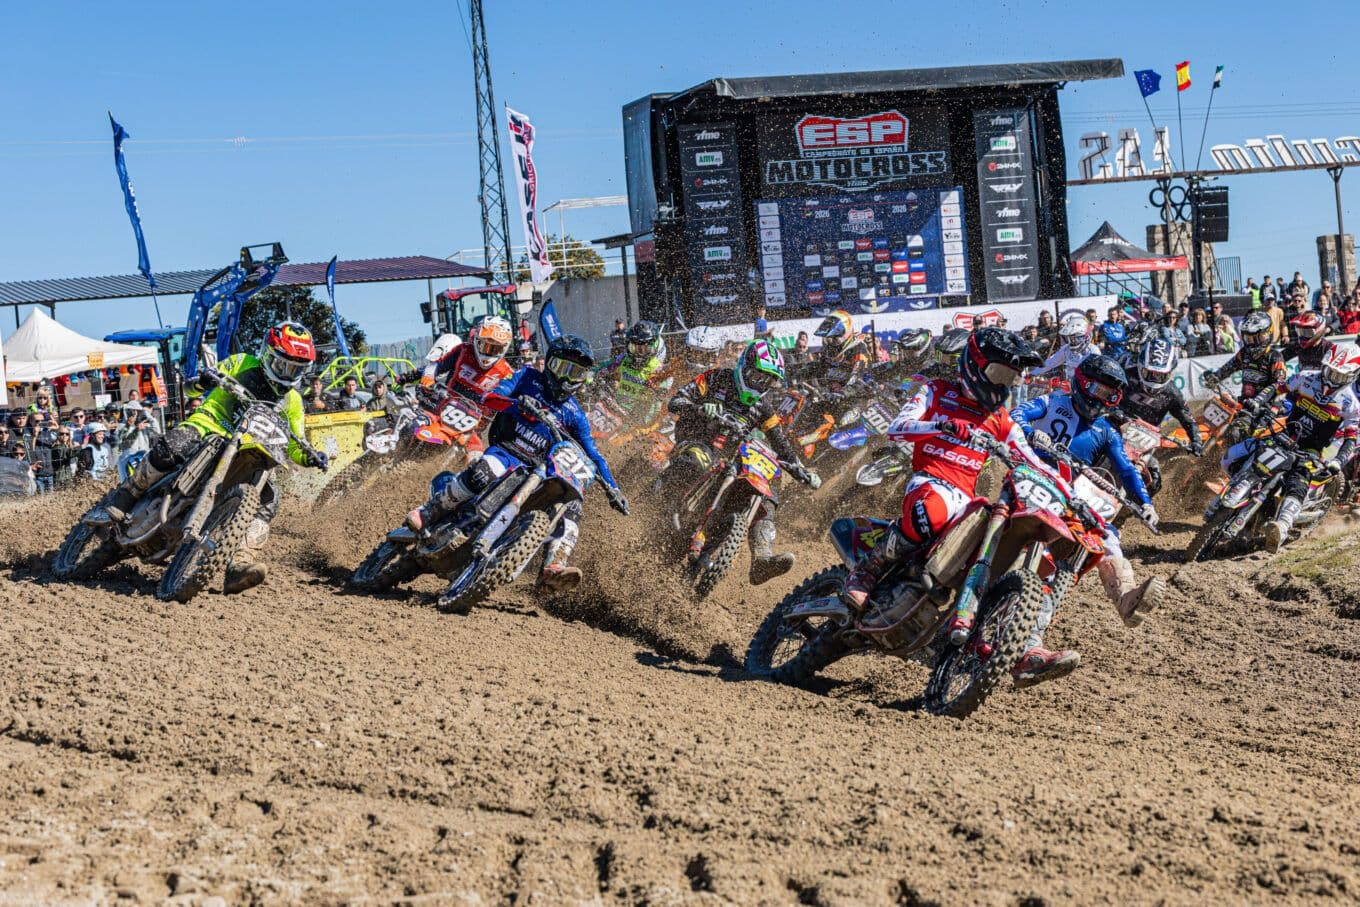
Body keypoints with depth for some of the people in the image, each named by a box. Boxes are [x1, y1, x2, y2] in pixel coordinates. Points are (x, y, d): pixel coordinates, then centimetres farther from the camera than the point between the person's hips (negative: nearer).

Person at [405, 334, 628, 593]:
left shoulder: (574, 414, 15)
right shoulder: (527, 377, 7)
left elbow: (592, 453, 16)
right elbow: (492, 396, -7)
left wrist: (612, 488, 4)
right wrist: (518, 403, -29)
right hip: (503, 451, -4)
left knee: (572, 505, -21)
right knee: (485, 470, -39)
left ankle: (553, 569, -35)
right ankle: (428, 513, -25)